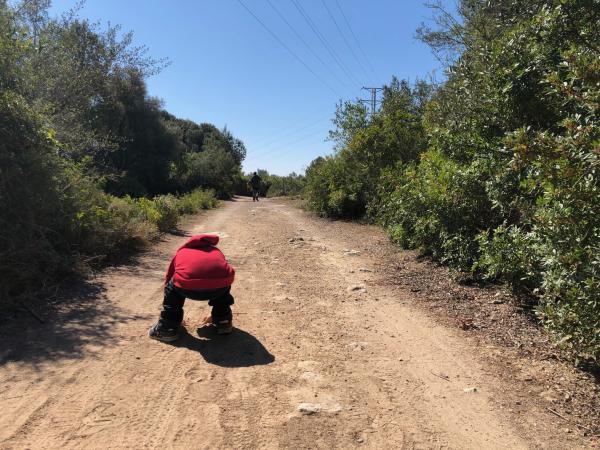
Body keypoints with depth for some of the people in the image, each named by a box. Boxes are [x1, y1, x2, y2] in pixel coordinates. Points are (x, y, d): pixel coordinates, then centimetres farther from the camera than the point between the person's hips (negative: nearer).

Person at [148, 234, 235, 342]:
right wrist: (214, 315, 65)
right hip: (220, 284, 2)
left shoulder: (180, 253, 39)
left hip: (188, 286, -2)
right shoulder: (217, 252, 42)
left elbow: (168, 281, 48)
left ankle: (168, 328, 30)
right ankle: (223, 321, 38)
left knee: (172, 288, 32)